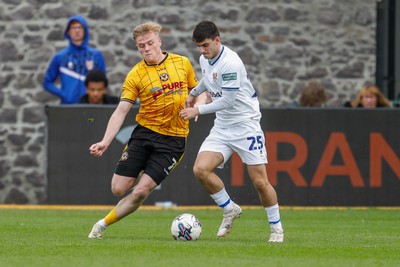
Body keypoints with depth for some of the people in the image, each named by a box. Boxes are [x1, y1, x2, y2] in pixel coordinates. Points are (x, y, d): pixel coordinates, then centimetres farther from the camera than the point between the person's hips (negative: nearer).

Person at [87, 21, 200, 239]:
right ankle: (144, 176, 34)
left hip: (173, 139, -1)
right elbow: (121, 111, -10)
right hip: (144, 133, 1)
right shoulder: (136, 74, -5)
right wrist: (105, 142, -23)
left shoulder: (183, 63, 1)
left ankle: (103, 224, 8)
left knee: (140, 191, -11)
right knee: (118, 188, -1)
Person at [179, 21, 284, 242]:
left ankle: (276, 228, 11)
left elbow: (227, 101, -21)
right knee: (200, 169, -13)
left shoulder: (230, 63, -22)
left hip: (246, 124, -7)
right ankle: (230, 210, 7)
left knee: (259, 181, -8)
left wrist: (197, 110, -13)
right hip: (222, 127, 7)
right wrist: (193, 93, 31)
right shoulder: (205, 59, 4)